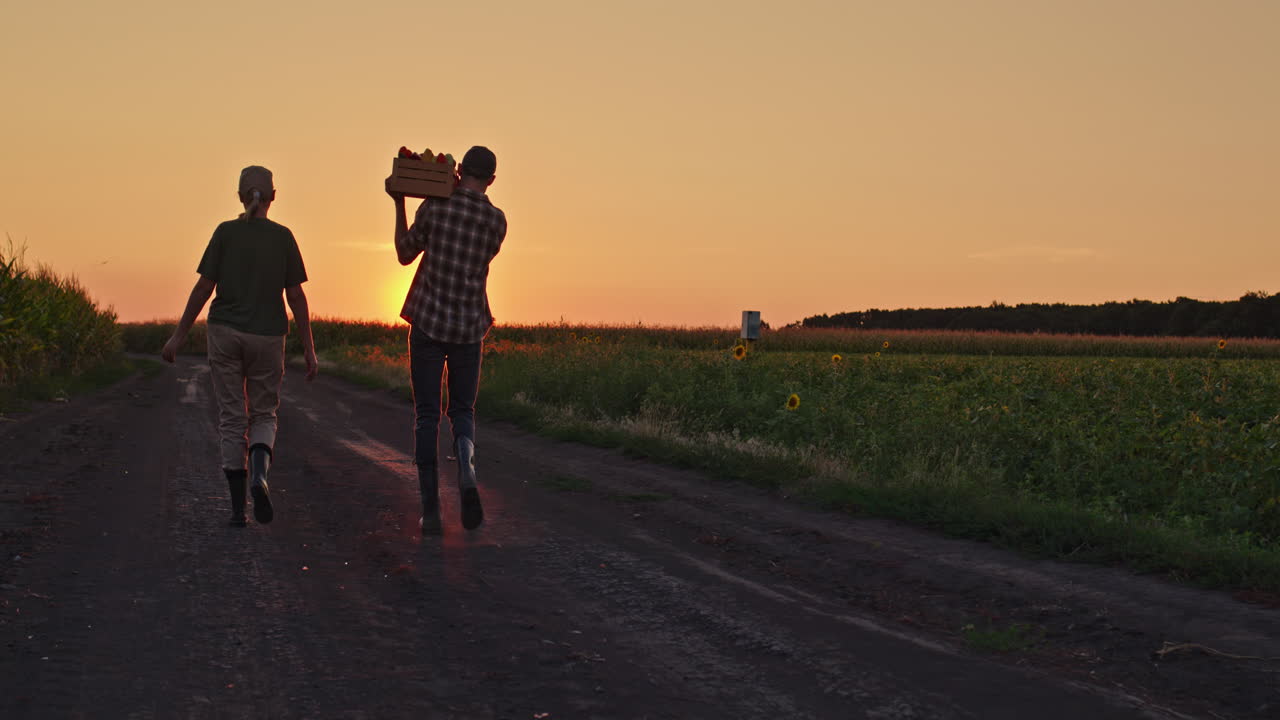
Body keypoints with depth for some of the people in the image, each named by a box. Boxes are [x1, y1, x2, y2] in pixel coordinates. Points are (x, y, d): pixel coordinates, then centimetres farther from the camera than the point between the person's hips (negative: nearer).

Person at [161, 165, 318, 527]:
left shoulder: (226, 232, -2)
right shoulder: (283, 237, 0)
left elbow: (204, 287, -4)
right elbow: (296, 296, -2)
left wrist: (179, 335, 3)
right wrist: (309, 348, 2)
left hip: (225, 334, 0)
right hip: (267, 337, 0)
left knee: (232, 419, 6)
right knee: (264, 415, 13)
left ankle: (238, 507, 3)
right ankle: (259, 474, -17)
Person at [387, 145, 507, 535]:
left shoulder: (435, 206, -6)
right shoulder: (497, 221, -1)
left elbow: (405, 253, 6)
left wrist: (399, 204, 14)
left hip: (428, 323, -1)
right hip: (469, 327, 1)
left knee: (427, 415, 5)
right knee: (463, 409, 15)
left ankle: (431, 509, 1)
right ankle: (466, 470, -17)